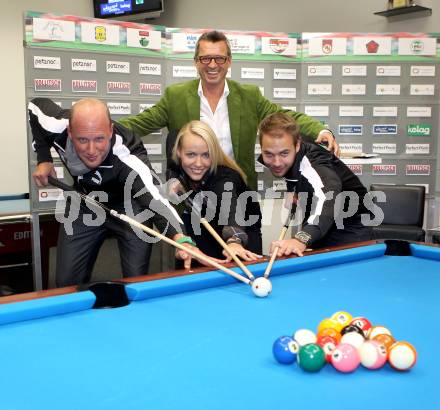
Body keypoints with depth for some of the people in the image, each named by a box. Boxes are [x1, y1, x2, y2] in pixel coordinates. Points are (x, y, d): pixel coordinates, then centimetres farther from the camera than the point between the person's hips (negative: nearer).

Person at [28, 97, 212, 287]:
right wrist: (44, 160, -12)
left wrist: (180, 237, -75)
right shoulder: (57, 127, -29)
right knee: (67, 282, 4)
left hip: (130, 205, -3)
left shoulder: (127, 159, -41)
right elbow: (35, 106, -6)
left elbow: (153, 198, -57)